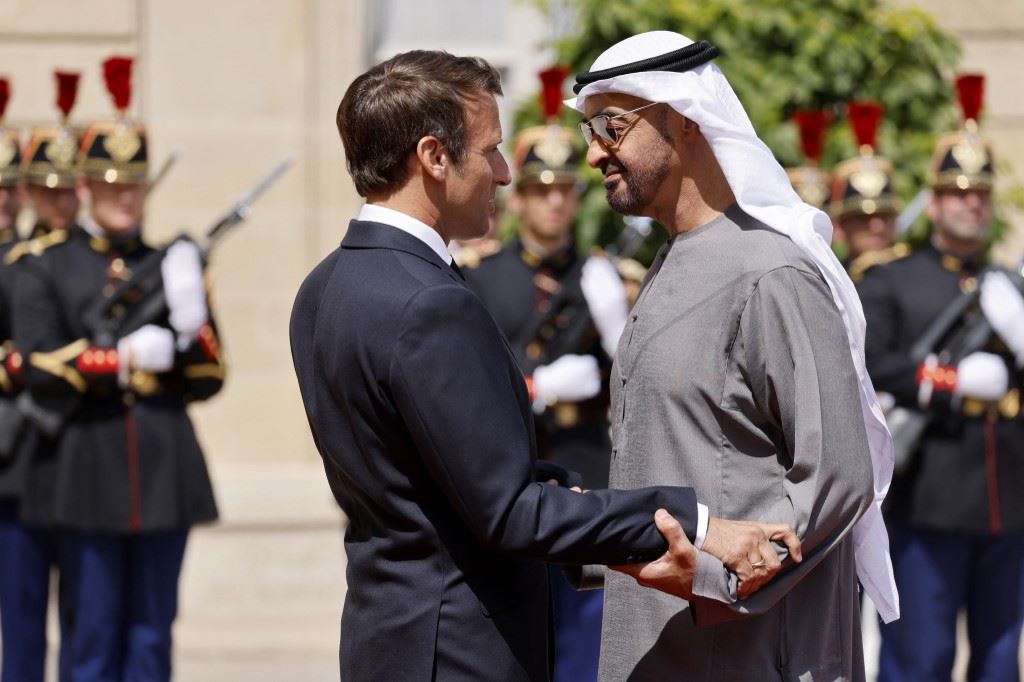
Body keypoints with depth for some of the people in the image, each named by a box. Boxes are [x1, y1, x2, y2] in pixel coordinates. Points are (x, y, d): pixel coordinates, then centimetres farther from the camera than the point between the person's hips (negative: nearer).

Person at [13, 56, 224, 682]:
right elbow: (39, 366, -6)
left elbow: (209, 379, 10)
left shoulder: (172, 265, 13)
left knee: (152, 627, 5)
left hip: (165, 465, 3)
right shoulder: (46, 267, 5)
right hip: (88, 469, -3)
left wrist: (192, 320, -9)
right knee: (93, 629, 0)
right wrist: (127, 357, -11)